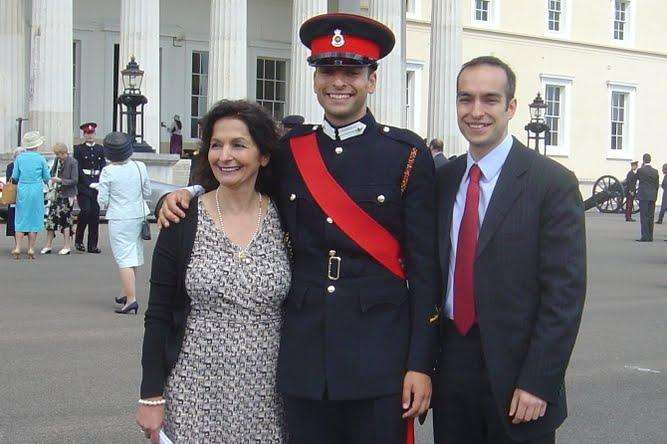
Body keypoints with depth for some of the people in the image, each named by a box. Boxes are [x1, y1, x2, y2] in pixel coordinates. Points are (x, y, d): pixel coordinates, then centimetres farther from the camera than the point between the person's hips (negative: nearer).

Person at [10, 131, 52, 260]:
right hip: (36, 191, -1)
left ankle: (17, 249, 0)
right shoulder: (41, 159, -4)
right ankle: (31, 250, 5)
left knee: (21, 220, 7)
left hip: (22, 191, 1)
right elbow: (47, 178, 2)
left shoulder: (19, 158, 0)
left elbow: (15, 177, 4)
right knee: (34, 219, 5)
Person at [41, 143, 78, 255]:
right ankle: (48, 245, 11)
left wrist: (60, 180, -21)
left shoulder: (72, 162, -12)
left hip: (67, 195, -6)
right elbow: (52, 173, 22)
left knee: (65, 219, -3)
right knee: (51, 217, 4)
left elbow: (74, 181, -14)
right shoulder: (57, 160, 7)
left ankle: (67, 246, 6)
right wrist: (52, 179, 1)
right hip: (57, 193, 6)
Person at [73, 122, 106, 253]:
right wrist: (88, 183, -12)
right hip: (83, 185, -4)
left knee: (95, 215, 3)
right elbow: (77, 168, -3)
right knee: (85, 211, -16)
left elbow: (103, 167, 12)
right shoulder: (79, 149, 2)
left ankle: (92, 245, 6)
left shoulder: (100, 149, 14)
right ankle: (79, 240, 2)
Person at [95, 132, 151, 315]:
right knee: (134, 256, 17)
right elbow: (147, 193, 7)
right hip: (138, 216, 5)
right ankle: (127, 293, 31)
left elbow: (103, 201, -9)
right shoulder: (140, 167, -2)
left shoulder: (108, 172, -12)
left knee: (124, 259, -5)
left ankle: (131, 298, -13)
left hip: (119, 219, -5)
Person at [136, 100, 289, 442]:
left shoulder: (284, 219, -1)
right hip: (195, 391, -1)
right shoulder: (183, 219, -4)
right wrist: (151, 397, -4)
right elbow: (158, 316, -1)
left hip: (266, 397, 1)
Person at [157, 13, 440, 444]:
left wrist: (420, 363, -8)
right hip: (304, 357, 3)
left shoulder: (408, 153, -2)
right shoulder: (288, 151, 7)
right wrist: (189, 194, 5)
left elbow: (424, 265, -4)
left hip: (380, 356, -3)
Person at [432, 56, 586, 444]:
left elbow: (565, 294, -11)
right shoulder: (444, 180, 8)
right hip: (450, 364, 5)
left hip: (515, 372, -4)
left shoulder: (553, 183, -8)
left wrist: (537, 383, -15)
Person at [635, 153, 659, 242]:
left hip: (643, 196, -4)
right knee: (651, 217, 8)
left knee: (644, 217, -4)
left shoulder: (640, 170, -8)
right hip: (653, 196, 5)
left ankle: (645, 236, -8)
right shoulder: (655, 171, 5)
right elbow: (657, 185, 9)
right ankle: (650, 237, 10)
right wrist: (655, 196, 16)